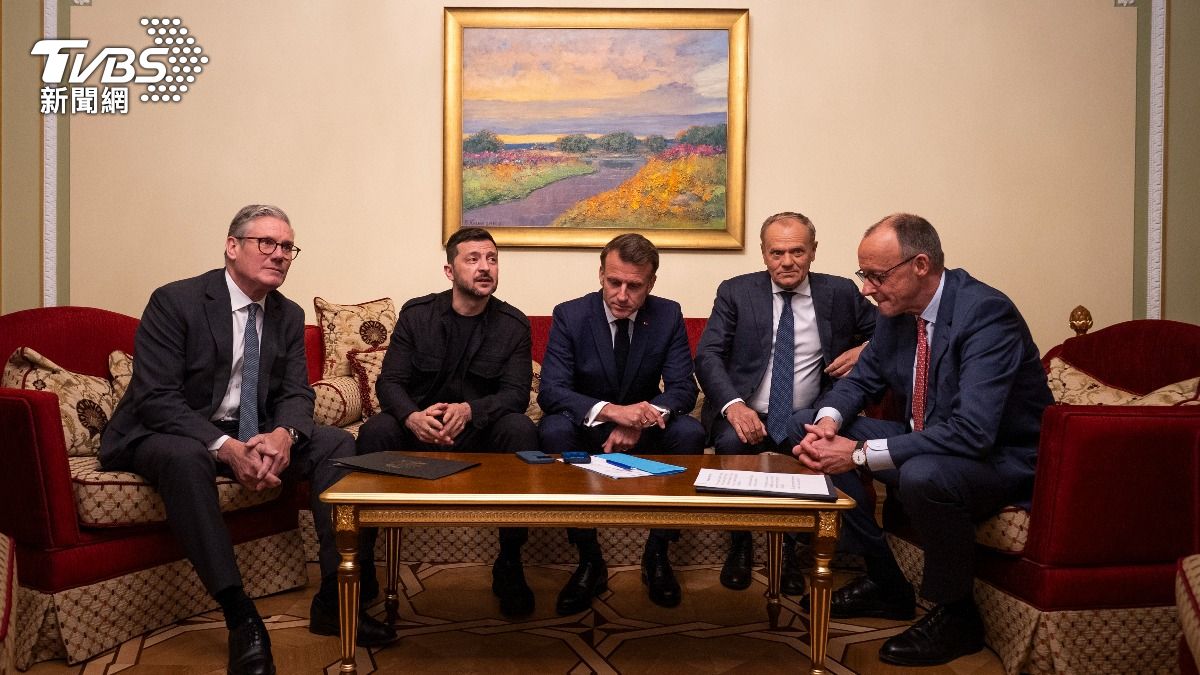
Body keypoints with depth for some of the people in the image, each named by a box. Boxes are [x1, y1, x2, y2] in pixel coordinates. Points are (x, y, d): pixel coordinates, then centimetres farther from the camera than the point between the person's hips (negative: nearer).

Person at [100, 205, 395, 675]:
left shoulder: (289, 315, 4)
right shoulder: (175, 301, -14)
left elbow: (296, 394, 0)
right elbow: (156, 397, -20)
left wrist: (283, 435, -25)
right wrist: (226, 447, -35)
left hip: (255, 433, 6)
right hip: (168, 432, -5)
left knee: (338, 445, -15)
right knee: (183, 457, -39)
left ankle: (337, 598, -16)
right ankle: (240, 618, -34)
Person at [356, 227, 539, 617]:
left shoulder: (513, 324, -2)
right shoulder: (416, 314, 0)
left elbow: (516, 394, -10)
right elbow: (389, 382, -6)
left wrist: (469, 410, -32)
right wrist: (412, 417, -30)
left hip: (481, 431, 0)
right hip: (419, 429, 0)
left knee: (521, 429, -32)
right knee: (374, 431, -31)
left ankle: (509, 564, -23)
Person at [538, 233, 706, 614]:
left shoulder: (668, 315, -7)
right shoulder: (569, 315, -12)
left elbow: (683, 388, -11)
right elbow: (550, 390, -21)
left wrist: (641, 419, -33)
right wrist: (611, 411, -39)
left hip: (645, 430, 1)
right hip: (586, 427, -1)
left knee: (690, 432, -29)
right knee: (553, 430, -33)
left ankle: (657, 553, -14)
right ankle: (589, 560, -23)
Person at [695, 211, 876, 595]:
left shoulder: (840, 293, 8)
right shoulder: (736, 292, 4)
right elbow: (708, 355, -5)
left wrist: (864, 351, -7)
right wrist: (733, 404, -24)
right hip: (745, 414, -1)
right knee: (731, 444, -33)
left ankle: (790, 546, -6)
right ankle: (740, 544, -7)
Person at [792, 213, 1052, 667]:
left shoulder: (986, 313, -26)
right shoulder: (897, 310, -3)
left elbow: (972, 431, -35)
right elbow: (861, 379, 9)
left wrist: (861, 454, -34)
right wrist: (828, 420, -14)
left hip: (1001, 457, -8)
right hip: (926, 442, 8)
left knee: (922, 474, -40)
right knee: (806, 424, -1)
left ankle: (956, 614, -9)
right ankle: (884, 583, 6)